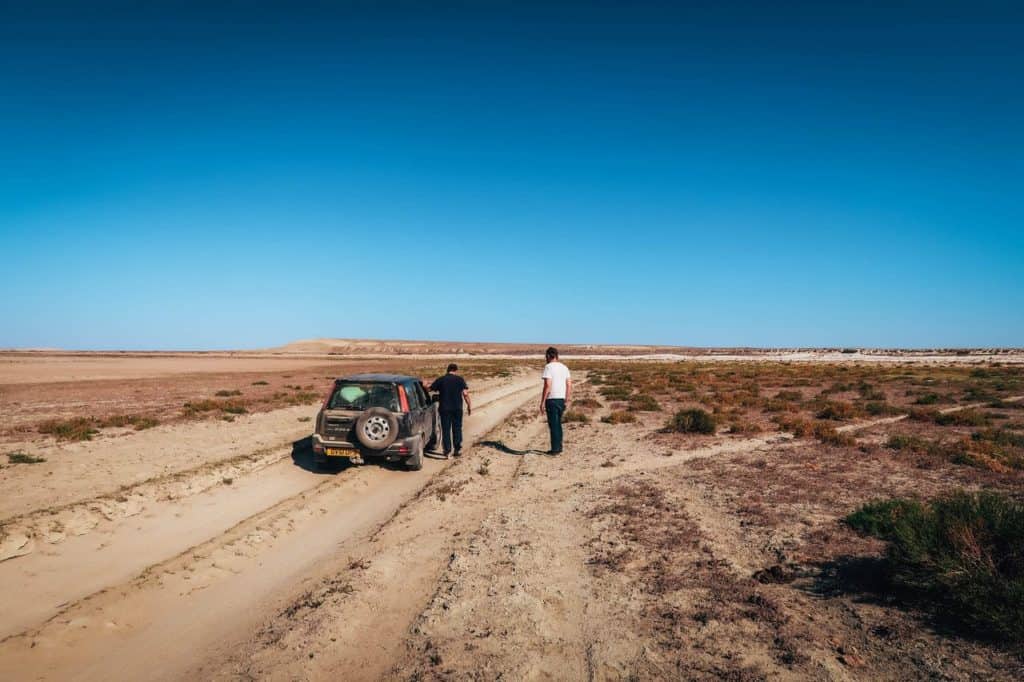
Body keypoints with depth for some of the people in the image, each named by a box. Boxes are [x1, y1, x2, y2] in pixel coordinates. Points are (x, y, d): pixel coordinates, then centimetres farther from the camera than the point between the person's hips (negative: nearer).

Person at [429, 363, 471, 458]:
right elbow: (465, 393, -8)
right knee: (457, 429, 12)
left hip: (444, 408, 0)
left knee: (446, 430, 5)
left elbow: (429, 390, 1)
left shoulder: (440, 380, 1)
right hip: (457, 408, 0)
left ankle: (447, 451, 2)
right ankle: (458, 450, 15)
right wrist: (469, 406, -1)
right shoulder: (460, 379, 0)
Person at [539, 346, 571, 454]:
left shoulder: (548, 367, -10)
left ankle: (555, 449, 5)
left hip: (552, 400, -7)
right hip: (561, 399, 7)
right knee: (558, 424, 18)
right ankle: (559, 447, 23)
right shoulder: (564, 367, 11)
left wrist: (542, 402, -13)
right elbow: (569, 385, 11)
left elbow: (547, 385, -17)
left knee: (553, 425, 1)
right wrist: (566, 401, 18)